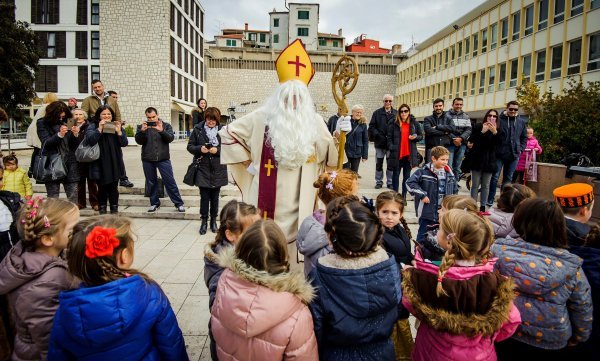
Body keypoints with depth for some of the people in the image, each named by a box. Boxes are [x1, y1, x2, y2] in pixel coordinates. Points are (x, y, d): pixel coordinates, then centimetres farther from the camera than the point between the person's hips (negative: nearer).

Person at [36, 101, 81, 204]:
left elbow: (75, 145, 10)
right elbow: (46, 143, -7)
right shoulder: (42, 123, 3)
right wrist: (59, 135, -23)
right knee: (53, 197, 2)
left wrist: (75, 135, -11)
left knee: (73, 197, 1)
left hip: (70, 163, 2)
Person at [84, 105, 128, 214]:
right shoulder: (93, 127, 2)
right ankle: (102, 210, 14)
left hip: (114, 164, 2)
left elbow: (124, 143, 3)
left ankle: (114, 210, 14)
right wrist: (100, 129, -21)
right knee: (102, 188, 2)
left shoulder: (116, 126, 12)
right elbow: (89, 140, -14)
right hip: (100, 164, -2)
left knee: (113, 188, 6)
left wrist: (119, 132, -12)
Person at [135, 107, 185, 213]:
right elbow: (139, 141, -3)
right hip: (147, 159, 2)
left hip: (163, 158, -2)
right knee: (151, 182, 10)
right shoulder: (141, 127, 8)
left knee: (170, 181, -3)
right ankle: (154, 203, 23)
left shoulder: (166, 126, 5)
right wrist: (142, 131, -19)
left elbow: (170, 138, -9)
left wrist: (161, 130, -25)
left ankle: (179, 203, 2)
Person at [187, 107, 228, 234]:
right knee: (204, 197, 2)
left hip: (218, 170, 0)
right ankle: (204, 220, 16)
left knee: (215, 197, 10)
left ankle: (213, 221, 24)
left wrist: (217, 150, -16)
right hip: (203, 168, 0)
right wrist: (200, 148, -14)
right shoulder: (197, 129, 0)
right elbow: (190, 146, 5)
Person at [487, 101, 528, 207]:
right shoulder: (500, 119, -6)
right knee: (495, 177, -2)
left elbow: (524, 138, 14)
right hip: (499, 154, -4)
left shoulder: (522, 122, 7)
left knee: (508, 179, 11)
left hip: (513, 155, 4)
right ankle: (490, 200, 5)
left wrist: (520, 149, 4)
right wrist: (494, 142, -16)